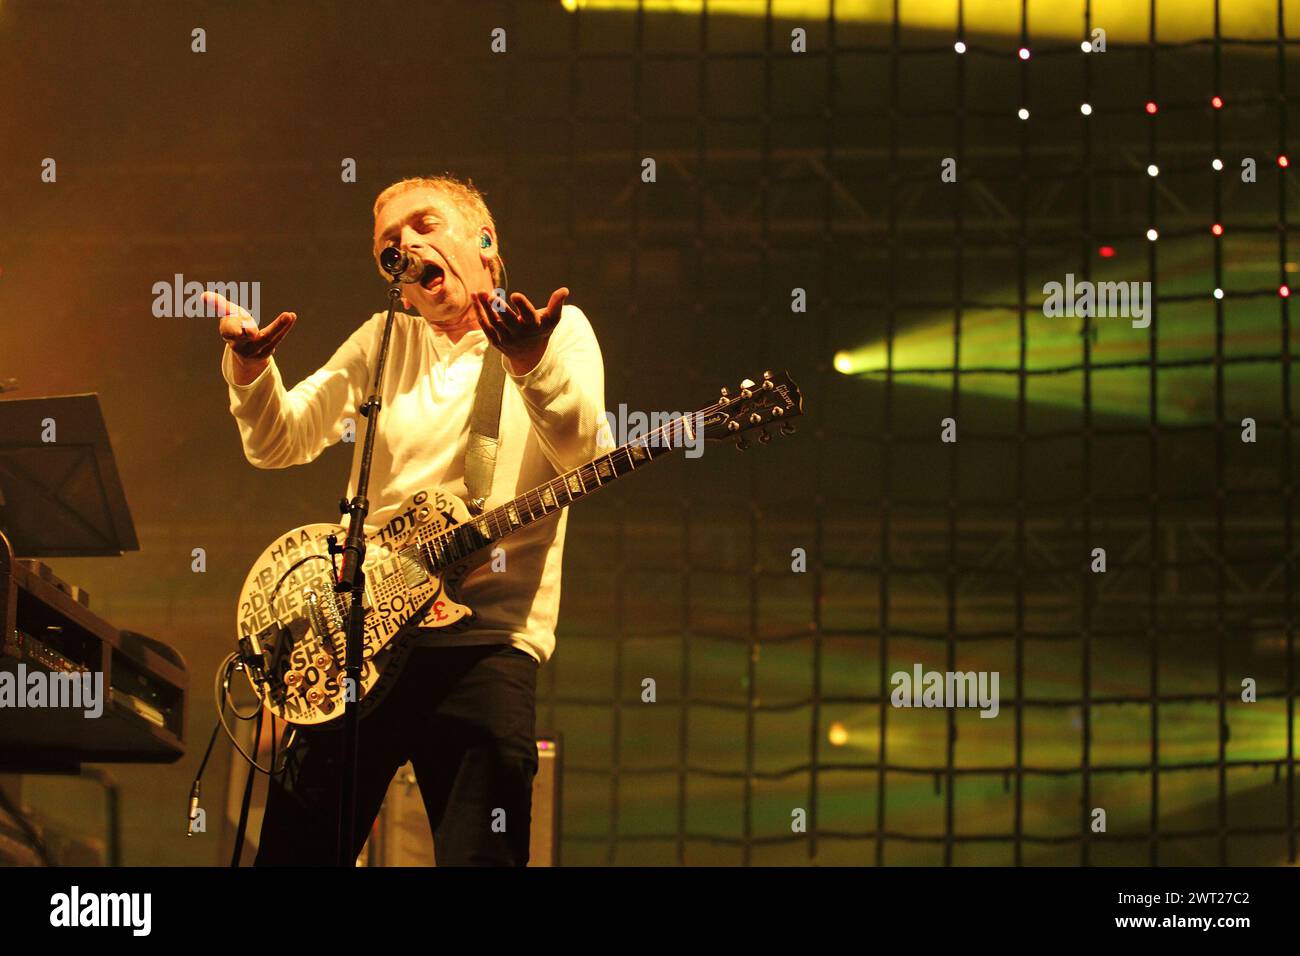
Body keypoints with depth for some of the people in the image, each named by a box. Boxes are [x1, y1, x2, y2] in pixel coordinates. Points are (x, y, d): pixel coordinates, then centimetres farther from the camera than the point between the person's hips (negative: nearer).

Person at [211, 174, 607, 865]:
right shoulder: (386, 340, 18)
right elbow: (277, 443, 13)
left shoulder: (560, 332, 5)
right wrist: (249, 367, -7)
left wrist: (532, 365, -33)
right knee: (294, 852, 5)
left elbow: (585, 455, -14)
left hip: (488, 635, -4)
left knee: (477, 857, -11)